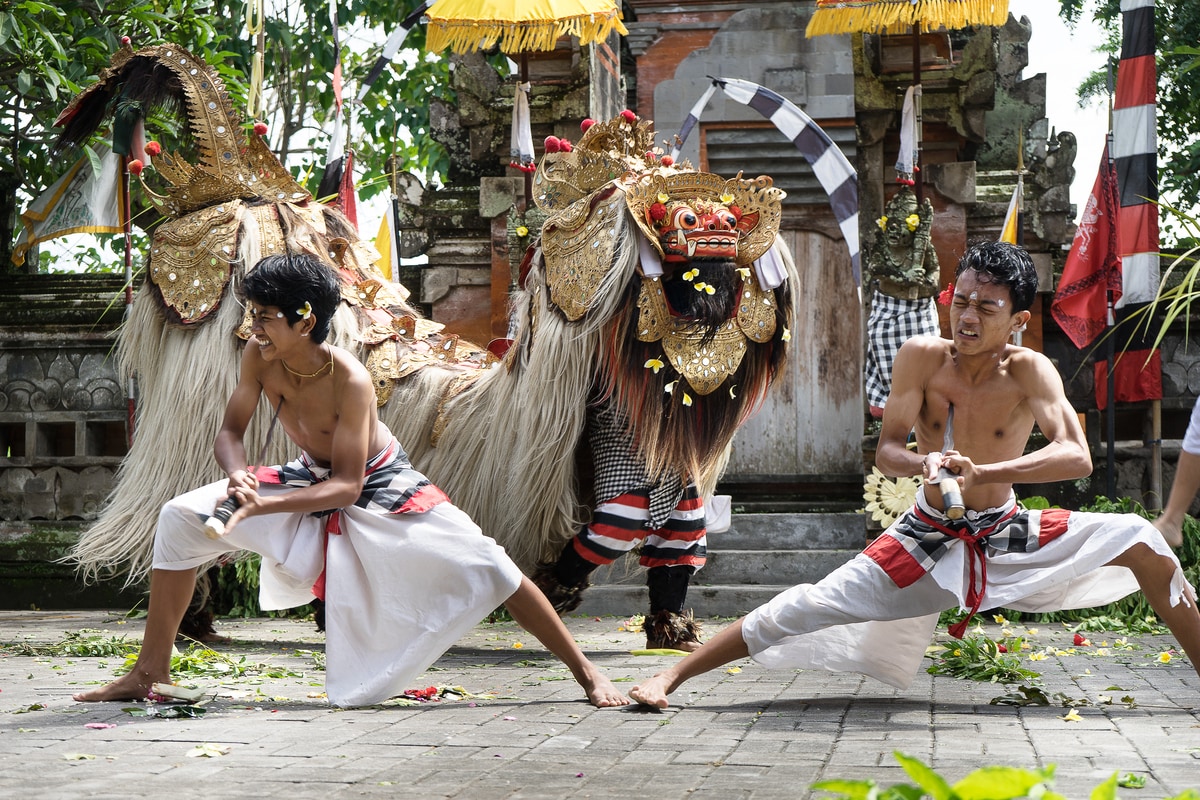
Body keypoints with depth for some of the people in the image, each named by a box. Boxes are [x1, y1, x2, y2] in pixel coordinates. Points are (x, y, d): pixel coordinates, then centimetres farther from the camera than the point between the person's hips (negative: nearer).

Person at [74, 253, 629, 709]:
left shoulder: (349, 380, -34)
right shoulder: (259, 357, -20)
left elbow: (347, 485, -31)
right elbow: (230, 431, -9)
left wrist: (262, 506, -42)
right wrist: (238, 475, -33)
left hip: (378, 489, -5)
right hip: (310, 482, 5)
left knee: (486, 571, -14)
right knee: (181, 518, -10)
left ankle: (585, 672, 4)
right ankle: (150, 671, 0)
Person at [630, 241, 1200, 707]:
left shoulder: (1029, 371, -17)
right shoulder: (923, 357, -15)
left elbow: (1077, 457, -30)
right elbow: (886, 451, -15)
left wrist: (982, 472, -42)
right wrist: (924, 463, -39)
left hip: (1009, 539, 1)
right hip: (927, 542, 0)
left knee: (1140, 542, -13)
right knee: (805, 609, -12)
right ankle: (671, 676, -3)